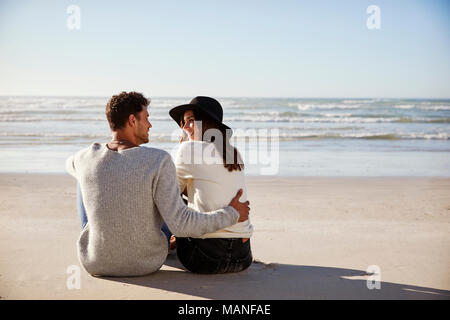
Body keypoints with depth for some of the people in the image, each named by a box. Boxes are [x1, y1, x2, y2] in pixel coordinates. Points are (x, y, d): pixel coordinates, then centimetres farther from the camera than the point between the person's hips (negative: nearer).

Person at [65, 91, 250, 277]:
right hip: (146, 265, -1)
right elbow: (180, 224, -26)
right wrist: (232, 214, -13)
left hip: (95, 264, 2)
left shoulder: (86, 157, -13)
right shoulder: (159, 161, -24)